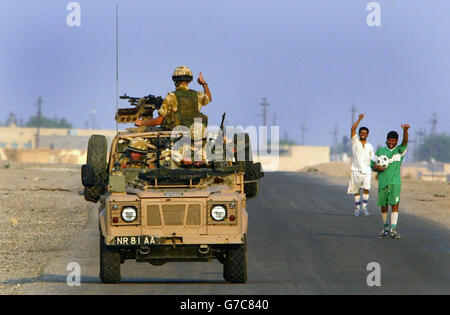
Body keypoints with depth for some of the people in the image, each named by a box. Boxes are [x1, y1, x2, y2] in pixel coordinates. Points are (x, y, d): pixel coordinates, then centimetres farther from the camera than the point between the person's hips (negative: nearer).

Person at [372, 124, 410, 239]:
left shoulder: (400, 150, 5)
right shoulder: (380, 151, 12)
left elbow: (405, 142, -16)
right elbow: (373, 166, 16)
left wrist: (405, 130, -35)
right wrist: (377, 167, -8)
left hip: (395, 182, -2)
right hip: (383, 182, 2)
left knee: (395, 205, -14)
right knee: (384, 207, 7)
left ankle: (393, 229, -15)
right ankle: (385, 228, 23)